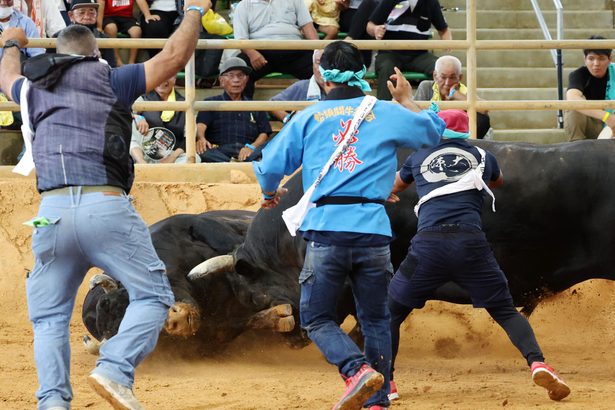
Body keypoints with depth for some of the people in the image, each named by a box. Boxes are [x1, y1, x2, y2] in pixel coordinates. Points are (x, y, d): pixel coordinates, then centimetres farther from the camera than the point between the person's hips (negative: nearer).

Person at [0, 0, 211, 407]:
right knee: (153, 296, 3)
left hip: (51, 213, 3)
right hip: (106, 207, -3)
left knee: (49, 315, 13)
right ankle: (115, 370, -20)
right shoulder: (110, 81, 9)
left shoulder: (34, 90, 20)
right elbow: (173, 57, 9)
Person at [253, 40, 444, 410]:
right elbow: (433, 130, 26)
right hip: (373, 231, 1)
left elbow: (269, 168, 10)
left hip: (326, 231, -1)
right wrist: (406, 99, 41)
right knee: (376, 320, 15)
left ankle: (358, 369, -17)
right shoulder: (387, 113, 9)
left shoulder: (308, 117, 9)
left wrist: (271, 194, 32)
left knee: (317, 319, 8)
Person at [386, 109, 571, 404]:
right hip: (471, 243, 0)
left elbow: (394, 187, 42)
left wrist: (389, 194, 66)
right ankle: (537, 363, -13)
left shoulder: (419, 157, 20)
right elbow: (497, 181, 44)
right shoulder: (482, 157, 19)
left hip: (428, 244, 0)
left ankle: (384, 379, 6)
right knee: (505, 311, 10)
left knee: (392, 310, 16)